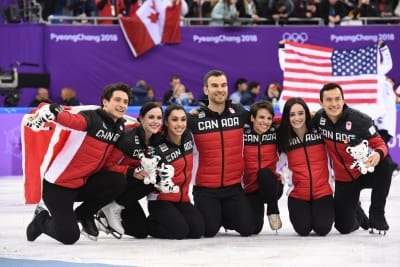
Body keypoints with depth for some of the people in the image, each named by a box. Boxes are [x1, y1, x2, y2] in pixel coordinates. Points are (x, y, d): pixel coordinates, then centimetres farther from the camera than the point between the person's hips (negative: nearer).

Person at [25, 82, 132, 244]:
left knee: (117, 182, -17)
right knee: (69, 236, -15)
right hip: (57, 184, -7)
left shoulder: (120, 127, 7)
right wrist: (52, 112, -61)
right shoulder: (91, 117, -18)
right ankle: (41, 220, 19)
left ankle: (83, 214, 6)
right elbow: (72, 121, -39)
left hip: (83, 183, 7)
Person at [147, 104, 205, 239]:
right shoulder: (159, 148, -19)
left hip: (182, 198, 6)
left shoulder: (189, 137, -2)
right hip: (161, 200, -6)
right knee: (179, 231, -24)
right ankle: (148, 224, 6)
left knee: (198, 230, -15)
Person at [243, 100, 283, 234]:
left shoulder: (276, 133, -4)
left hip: (272, 187, 0)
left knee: (264, 173, -34)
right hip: (251, 189, 0)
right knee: (253, 228, -16)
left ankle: (273, 212, -12)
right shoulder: (244, 134, -7)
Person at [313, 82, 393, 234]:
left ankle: (377, 215, -19)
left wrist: (378, 154, -40)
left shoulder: (360, 120, -22)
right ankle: (356, 214, 37)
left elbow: (379, 144, -18)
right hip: (343, 179, 3)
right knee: (344, 227, -4)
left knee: (385, 164, -38)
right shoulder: (319, 118, -10)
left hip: (366, 172, -3)